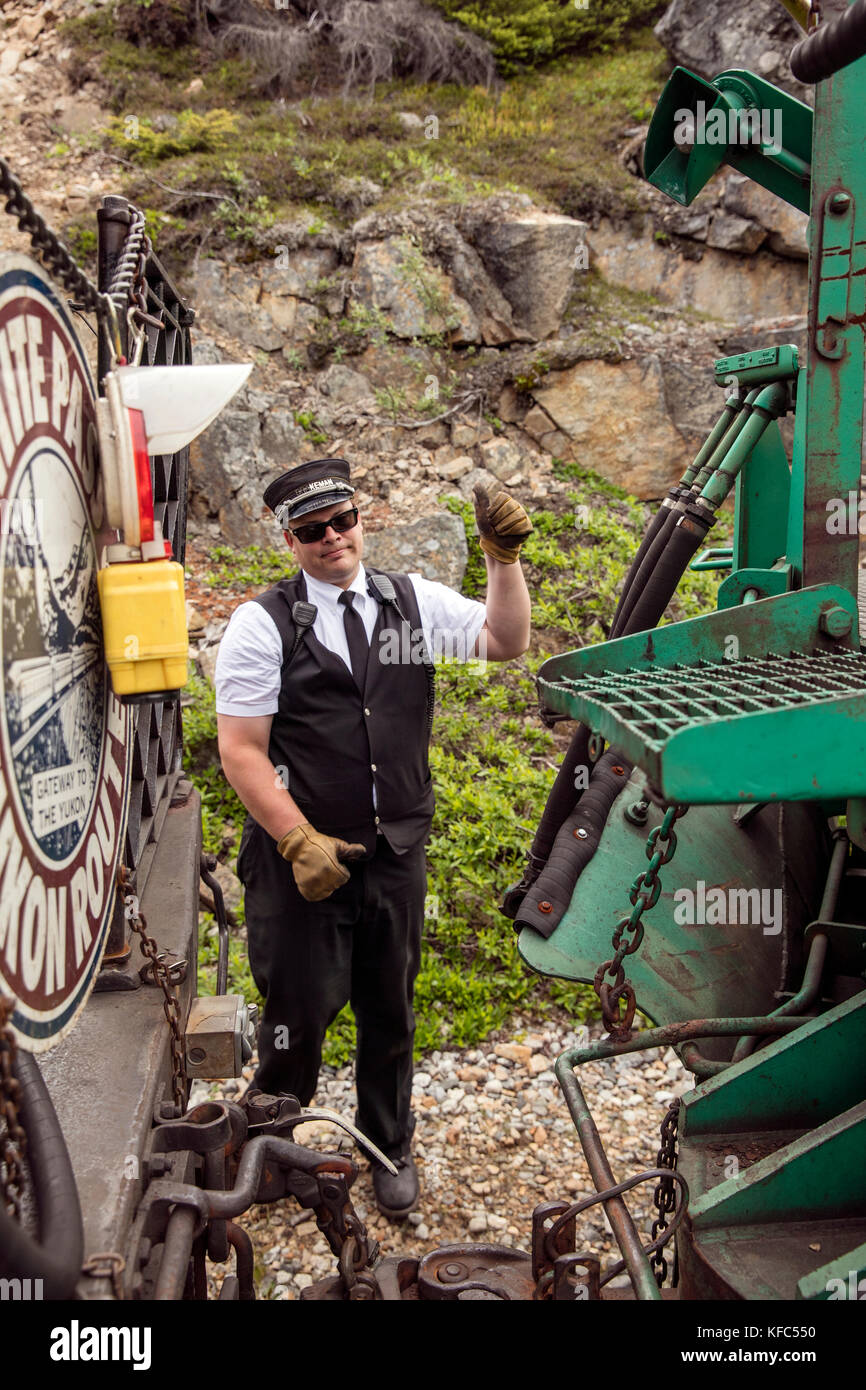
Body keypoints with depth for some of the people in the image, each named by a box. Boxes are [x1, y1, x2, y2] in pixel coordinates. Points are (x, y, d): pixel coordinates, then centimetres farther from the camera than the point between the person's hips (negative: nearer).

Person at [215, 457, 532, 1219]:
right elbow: (241, 751, -11)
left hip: (398, 852, 4)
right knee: (300, 1013, 7)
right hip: (302, 855, -3)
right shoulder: (263, 623, -8)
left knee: (391, 1011, 18)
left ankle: (389, 1148, 41)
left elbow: (505, 641, 6)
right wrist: (300, 842, -17)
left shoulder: (413, 600, 5)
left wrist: (504, 559, -9)